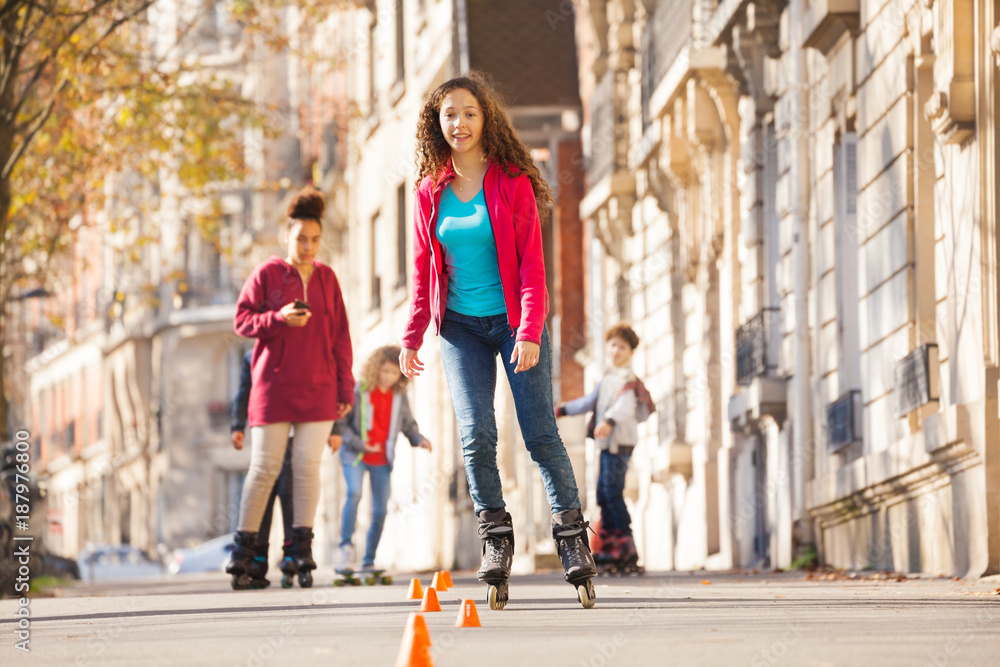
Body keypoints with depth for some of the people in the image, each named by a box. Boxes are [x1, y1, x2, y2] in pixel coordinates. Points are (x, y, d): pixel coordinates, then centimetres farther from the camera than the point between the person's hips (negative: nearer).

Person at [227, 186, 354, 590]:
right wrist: (279, 318, -20)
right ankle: (244, 549, 7)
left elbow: (340, 336, 11)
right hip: (273, 386, -2)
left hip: (318, 389, 2)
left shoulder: (326, 278, 8)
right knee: (264, 467, -2)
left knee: (308, 465, -5)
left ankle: (302, 549, 0)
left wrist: (345, 388, 8)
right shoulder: (267, 275, -1)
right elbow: (242, 321, -2)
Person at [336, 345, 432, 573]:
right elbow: (342, 424, -8)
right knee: (354, 493, -28)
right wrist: (359, 444, -19)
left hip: (383, 460, 4)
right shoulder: (359, 392, -9)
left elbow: (408, 424, 15)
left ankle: (369, 562, 12)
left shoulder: (400, 397, 4)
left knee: (380, 511, 2)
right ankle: (346, 548, -22)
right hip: (355, 456, -4)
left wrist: (419, 439, -4)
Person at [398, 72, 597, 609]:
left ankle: (573, 540, 0)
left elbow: (531, 263, -8)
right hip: (460, 328, 3)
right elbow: (422, 270, 12)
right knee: (476, 434, -9)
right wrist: (412, 337, 7)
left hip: (514, 322, -3)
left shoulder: (512, 183, -4)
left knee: (540, 433, -6)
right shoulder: (431, 192, 6)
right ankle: (495, 542, -1)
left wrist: (530, 332, -17)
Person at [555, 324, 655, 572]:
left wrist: (610, 421, -44)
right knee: (604, 492, 9)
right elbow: (591, 401, 33)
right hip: (607, 443, 9)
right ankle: (609, 543, 15)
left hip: (620, 442, -9)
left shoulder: (628, 379, -8)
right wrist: (564, 410, 39)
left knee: (613, 490, -15)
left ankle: (626, 547, -15)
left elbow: (625, 405, -26)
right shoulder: (608, 379, 21)